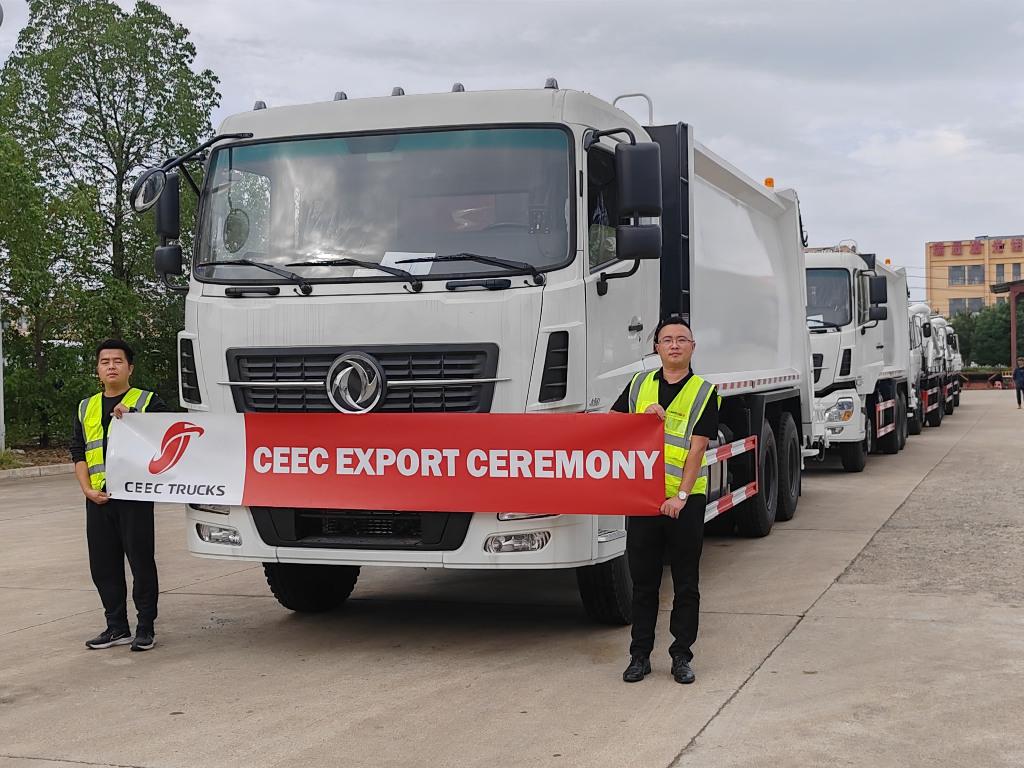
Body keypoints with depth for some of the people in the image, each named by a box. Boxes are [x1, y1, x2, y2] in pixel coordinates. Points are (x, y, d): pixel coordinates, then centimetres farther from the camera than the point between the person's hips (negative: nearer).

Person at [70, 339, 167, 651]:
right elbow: (78, 452, 14)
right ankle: (116, 627, 18)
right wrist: (87, 489, 0)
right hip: (98, 497, 5)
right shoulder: (86, 408, 18)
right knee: (103, 565, 8)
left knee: (141, 561, -2)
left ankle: (145, 628, 6)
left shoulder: (148, 402, 4)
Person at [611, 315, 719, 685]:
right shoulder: (640, 384, 10)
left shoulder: (704, 392, 0)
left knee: (686, 583, 5)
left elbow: (697, 448, -8)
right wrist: (643, 416, -8)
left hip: (685, 499, -2)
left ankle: (682, 656, 15)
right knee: (643, 580, 8)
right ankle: (640, 655, 16)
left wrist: (682, 495, -18)